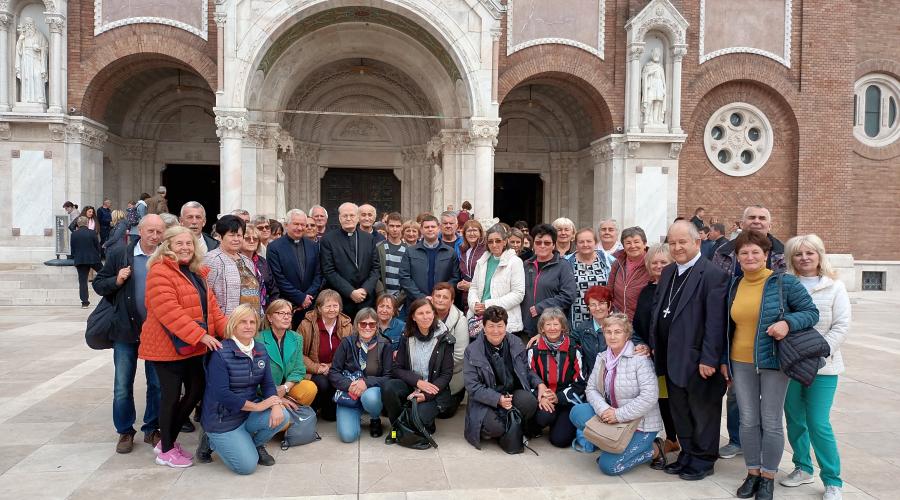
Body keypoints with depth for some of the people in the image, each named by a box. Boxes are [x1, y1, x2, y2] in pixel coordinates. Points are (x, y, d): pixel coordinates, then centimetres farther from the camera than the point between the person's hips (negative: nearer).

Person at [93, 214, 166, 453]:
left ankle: (152, 429, 26)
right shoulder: (119, 253, -2)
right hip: (126, 330, 0)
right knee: (122, 386, 8)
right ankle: (125, 432, 25)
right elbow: (98, 284, 3)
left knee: (157, 384, 10)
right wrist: (116, 281, -15)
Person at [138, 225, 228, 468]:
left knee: (196, 390, 11)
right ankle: (166, 451, 19)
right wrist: (201, 335, -28)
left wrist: (227, 330, -4)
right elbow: (169, 311, -25)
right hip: (168, 346, -8)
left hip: (192, 347, 8)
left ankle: (169, 439, 29)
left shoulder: (196, 273, 14)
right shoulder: (160, 272, -15)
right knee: (171, 395, 1)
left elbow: (210, 305, 11)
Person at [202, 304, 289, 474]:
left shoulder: (261, 351, 2)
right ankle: (215, 440, 16)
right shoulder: (220, 353, -19)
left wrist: (276, 405, -22)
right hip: (223, 418, -5)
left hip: (250, 412, 6)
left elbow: (267, 383, 1)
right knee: (247, 466, -11)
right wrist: (258, 406, -22)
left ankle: (256, 444, 10)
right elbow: (221, 393, -25)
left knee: (282, 416, -21)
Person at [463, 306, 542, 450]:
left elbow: (527, 369, 15)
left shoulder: (516, 343, 4)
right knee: (495, 427, -31)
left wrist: (539, 384, -7)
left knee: (529, 401, -30)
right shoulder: (472, 351, -7)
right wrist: (498, 399, -23)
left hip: (513, 393, 3)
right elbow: (472, 386, -10)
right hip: (486, 401, -3)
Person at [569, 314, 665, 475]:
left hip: (639, 423, -6)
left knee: (609, 465, -16)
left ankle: (653, 449, 6)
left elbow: (650, 396, -24)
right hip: (611, 418, 6)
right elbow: (591, 388, 1)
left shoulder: (640, 359, -17)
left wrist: (619, 415, -24)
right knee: (577, 412, -15)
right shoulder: (602, 358, 5)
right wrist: (604, 409, -20)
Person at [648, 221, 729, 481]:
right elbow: (656, 311, 14)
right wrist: (654, 346, 9)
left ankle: (703, 459, 24)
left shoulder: (713, 275, -14)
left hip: (697, 359, -7)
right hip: (672, 358, 7)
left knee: (703, 410, 9)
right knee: (679, 409, 17)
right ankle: (687, 453, 32)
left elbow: (715, 321, -18)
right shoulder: (667, 273, 10)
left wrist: (709, 359, -20)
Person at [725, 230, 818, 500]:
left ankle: (768, 476, 21)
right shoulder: (735, 285, 6)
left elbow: (811, 312, -5)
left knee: (771, 422, 5)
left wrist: (788, 323, -24)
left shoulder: (785, 282, -8)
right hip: (741, 363, 4)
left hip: (773, 362, -3)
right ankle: (753, 472, 24)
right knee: (748, 421, 9)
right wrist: (724, 359, 14)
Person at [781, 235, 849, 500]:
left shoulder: (834, 287, 0)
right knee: (794, 419, 11)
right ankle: (802, 468, 29)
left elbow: (841, 326, -4)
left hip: (822, 366, -2)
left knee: (818, 423, -5)